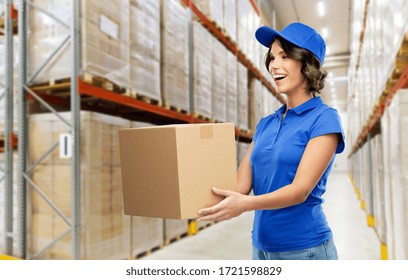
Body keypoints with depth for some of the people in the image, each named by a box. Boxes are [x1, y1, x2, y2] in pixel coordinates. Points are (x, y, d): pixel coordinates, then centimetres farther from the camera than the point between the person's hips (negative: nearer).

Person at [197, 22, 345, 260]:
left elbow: (301, 189, -20)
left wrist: (246, 204, -34)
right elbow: (240, 183, -2)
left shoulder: (324, 119, -11)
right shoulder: (265, 124, 6)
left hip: (304, 248, -5)